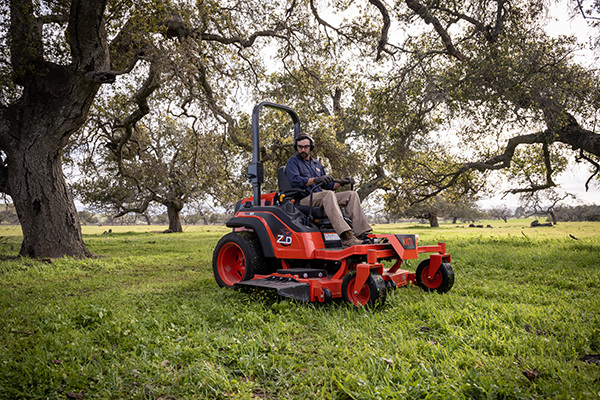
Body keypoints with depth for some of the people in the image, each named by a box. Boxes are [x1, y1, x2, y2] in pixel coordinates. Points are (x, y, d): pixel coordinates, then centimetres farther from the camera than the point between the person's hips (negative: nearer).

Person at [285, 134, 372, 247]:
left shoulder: (316, 164, 28)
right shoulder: (293, 161, 6)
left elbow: (327, 185, 28)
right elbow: (295, 180, -14)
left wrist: (341, 183, 9)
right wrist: (316, 180, -27)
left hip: (320, 197, 7)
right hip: (304, 199, -7)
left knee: (352, 194, -9)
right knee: (328, 194, -37)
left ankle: (363, 234, -23)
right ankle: (346, 237, -51)